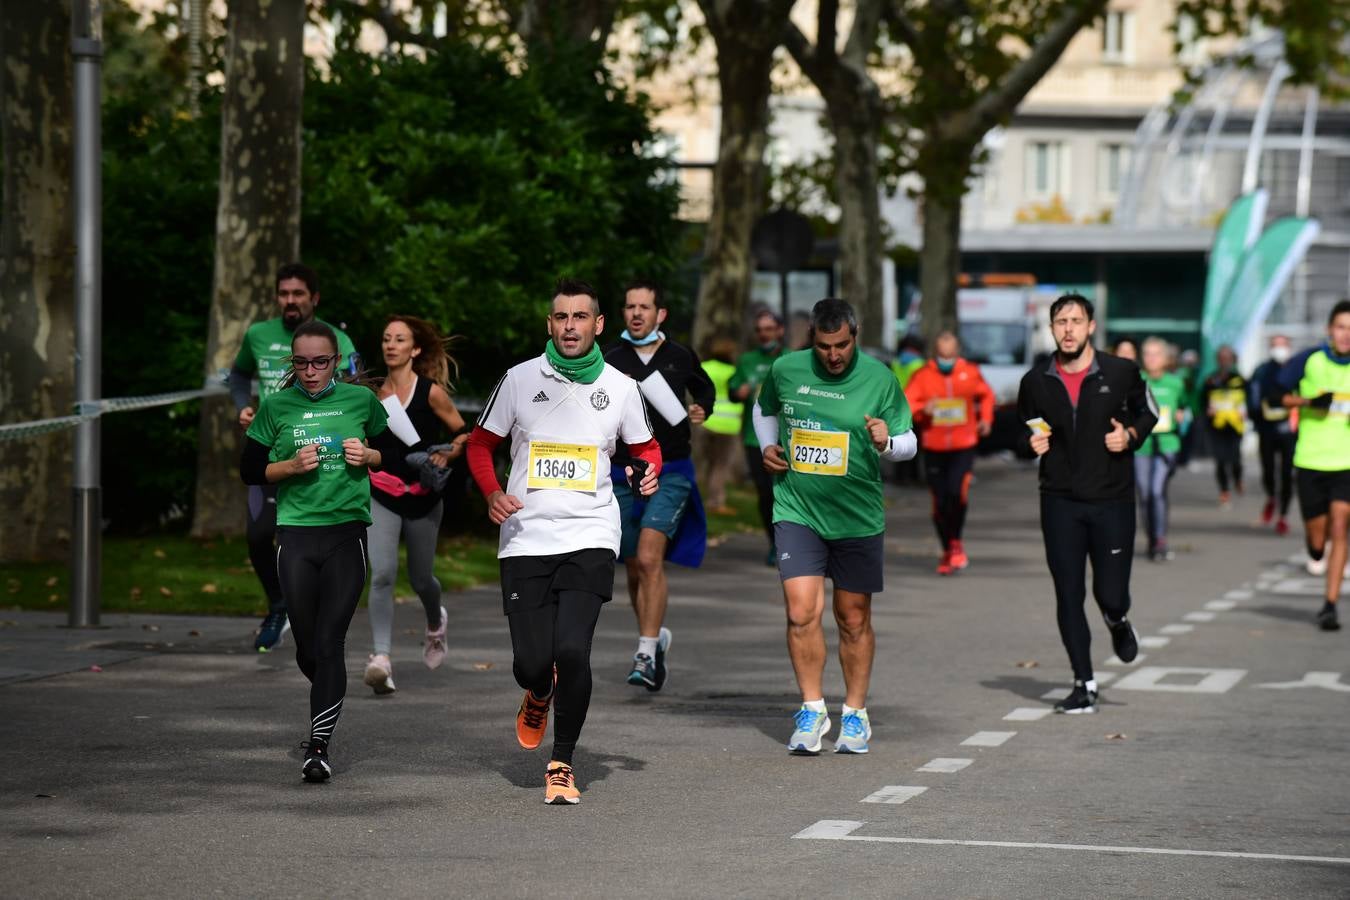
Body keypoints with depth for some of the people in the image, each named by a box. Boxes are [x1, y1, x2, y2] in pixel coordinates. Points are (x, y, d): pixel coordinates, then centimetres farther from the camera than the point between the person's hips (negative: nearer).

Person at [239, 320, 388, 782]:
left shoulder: (360, 400, 4)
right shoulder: (276, 406, 4)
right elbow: (250, 471, 8)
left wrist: (368, 455, -5)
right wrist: (293, 465, -9)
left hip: (347, 531, -1)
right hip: (296, 534, 1)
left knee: (330, 641, -11)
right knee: (307, 645, 4)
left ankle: (319, 746, -10)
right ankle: (328, 700, 36)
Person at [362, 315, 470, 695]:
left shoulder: (431, 392, -7)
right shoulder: (376, 392, 3)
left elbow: (464, 434, 1)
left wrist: (446, 455, -16)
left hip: (422, 497, -1)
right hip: (381, 496, 1)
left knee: (420, 578, 13)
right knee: (382, 575, -17)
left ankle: (435, 622, 48)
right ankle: (380, 659, -19)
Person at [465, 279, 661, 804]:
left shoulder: (619, 387, 5)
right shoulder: (520, 380, 3)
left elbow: (646, 447, 18)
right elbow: (480, 443, 12)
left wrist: (648, 472, -5)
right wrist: (492, 493, -6)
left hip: (589, 539, -1)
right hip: (525, 539, 1)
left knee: (571, 651, -17)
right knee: (531, 662, -3)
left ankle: (562, 762, 2)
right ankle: (539, 695, 37)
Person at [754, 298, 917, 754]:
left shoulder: (879, 378, -5)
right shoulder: (785, 370, 0)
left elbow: (909, 441, -2)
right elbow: (764, 409, 22)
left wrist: (886, 442, -23)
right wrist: (767, 446, 5)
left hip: (858, 517, 0)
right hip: (797, 511, 0)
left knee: (854, 620, 8)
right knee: (802, 610, -14)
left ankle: (855, 714, 23)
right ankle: (812, 709, -1)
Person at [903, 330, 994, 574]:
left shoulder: (970, 373, 2)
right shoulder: (922, 375, -3)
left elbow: (986, 395, 21)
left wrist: (986, 419, 9)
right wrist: (922, 410, -26)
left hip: (964, 446, 0)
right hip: (933, 447, 1)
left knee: (957, 491, -20)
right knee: (940, 501, 3)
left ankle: (956, 542, 2)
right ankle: (947, 552, 21)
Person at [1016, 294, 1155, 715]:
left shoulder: (1122, 373, -2)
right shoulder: (1036, 382, 3)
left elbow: (1148, 411, 13)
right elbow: (1022, 431, 17)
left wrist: (1131, 435, -7)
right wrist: (1031, 443, -6)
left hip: (1112, 501, -1)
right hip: (1060, 502, 1)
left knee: (1111, 595, -3)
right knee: (1068, 597, -1)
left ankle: (1117, 623, 35)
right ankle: (1084, 686, 8)